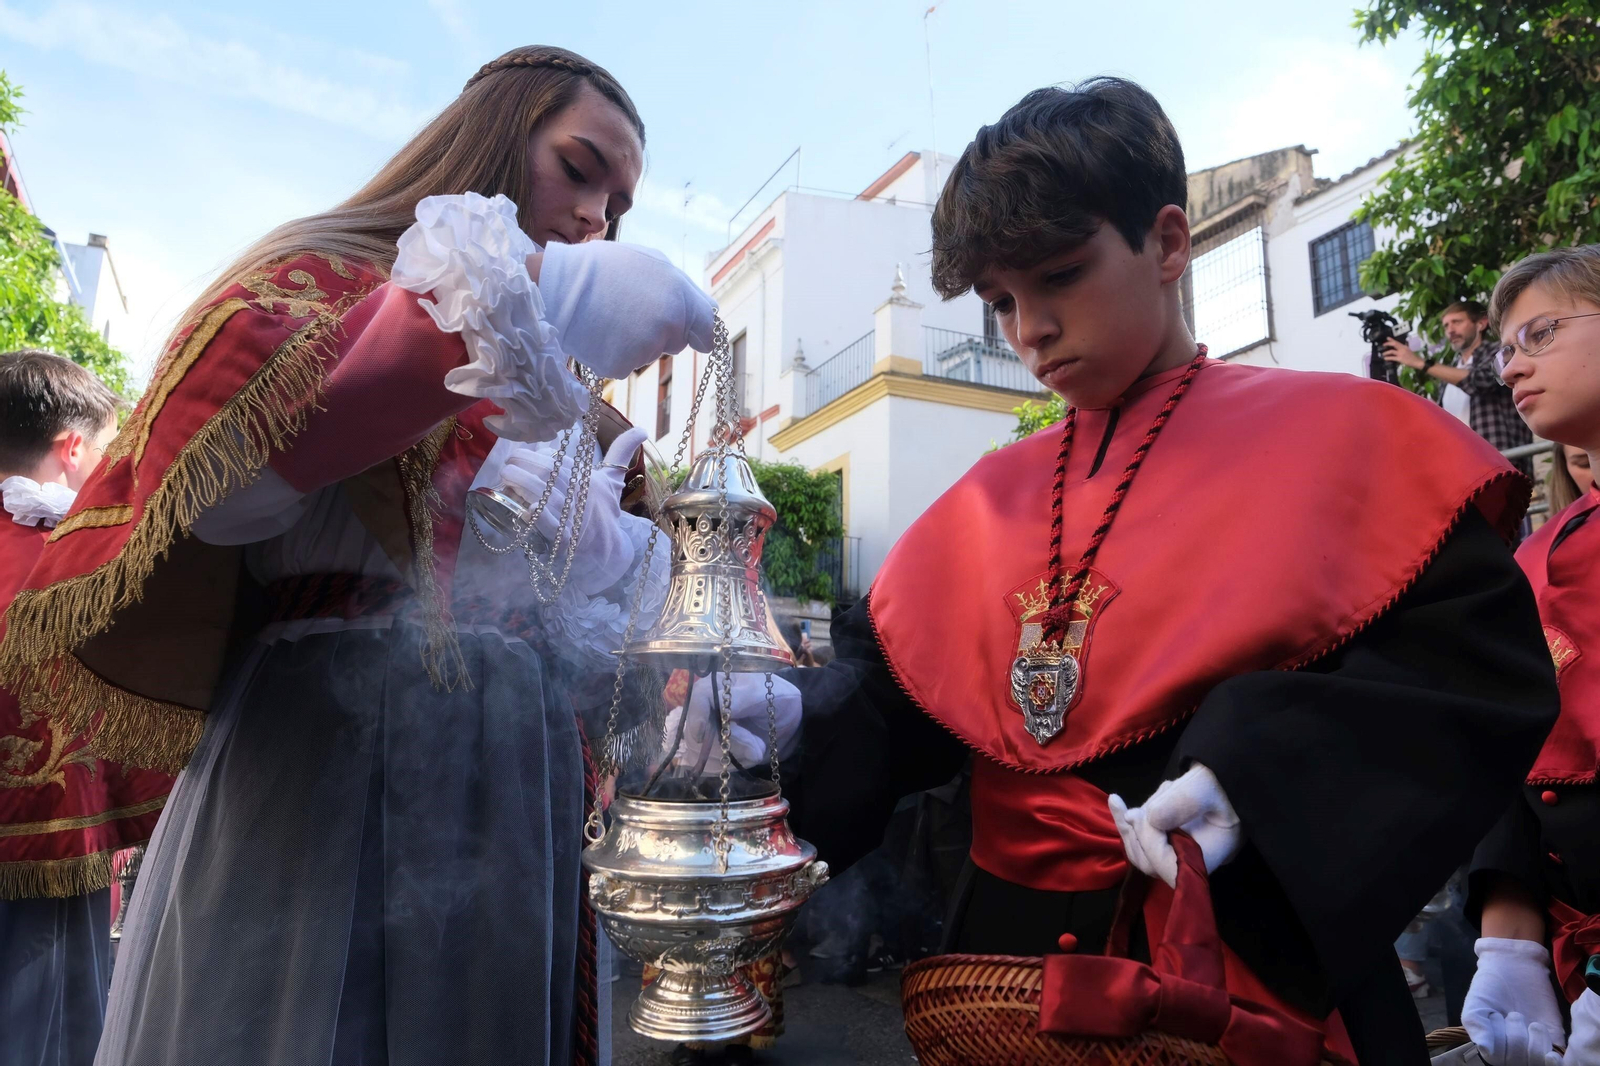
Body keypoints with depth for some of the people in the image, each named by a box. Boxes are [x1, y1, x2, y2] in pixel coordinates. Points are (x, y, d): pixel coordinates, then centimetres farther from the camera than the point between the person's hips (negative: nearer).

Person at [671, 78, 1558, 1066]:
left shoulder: (1332, 433, -5)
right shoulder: (990, 501, 5)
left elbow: (1481, 660, -12)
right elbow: (895, 693, 6)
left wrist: (1254, 771, -25)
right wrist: (795, 716, -15)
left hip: (1251, 960, -3)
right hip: (1013, 945, 5)